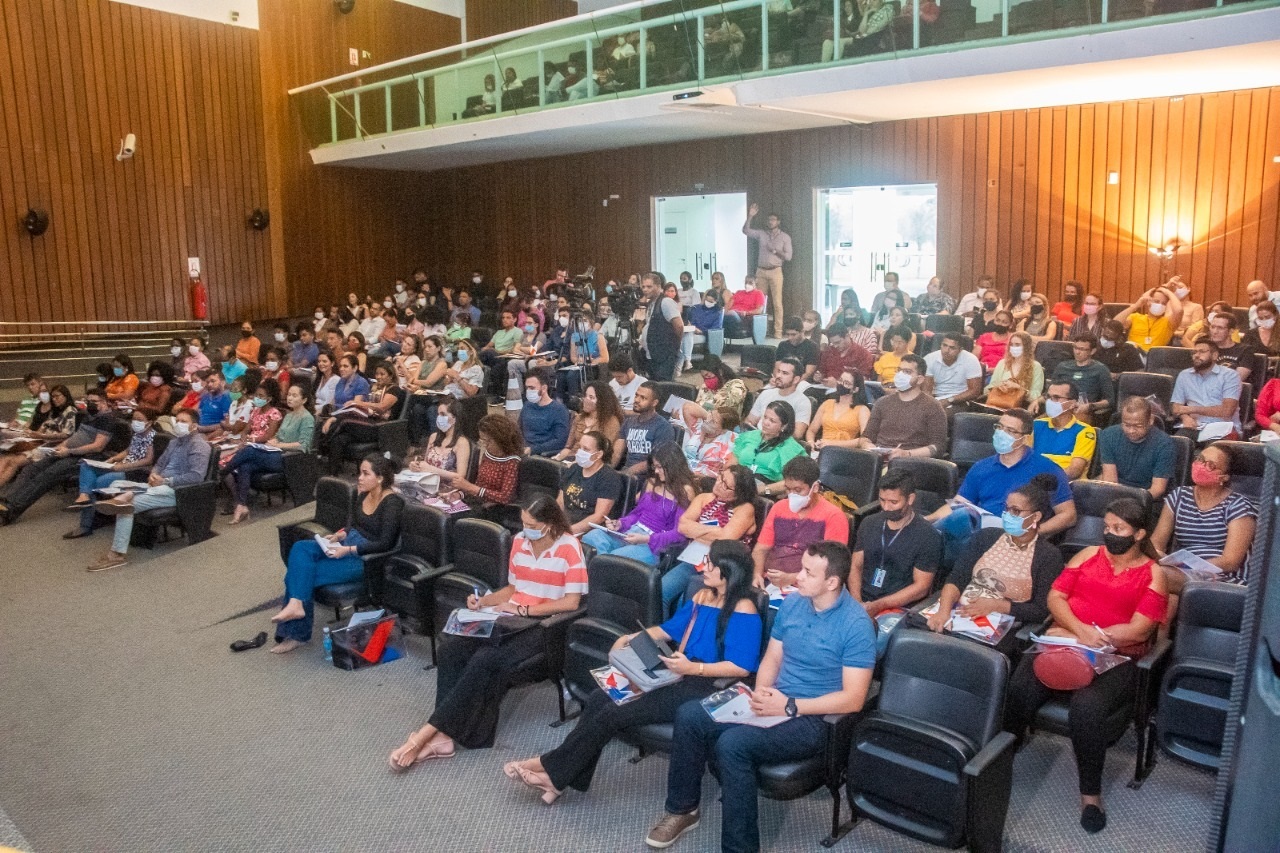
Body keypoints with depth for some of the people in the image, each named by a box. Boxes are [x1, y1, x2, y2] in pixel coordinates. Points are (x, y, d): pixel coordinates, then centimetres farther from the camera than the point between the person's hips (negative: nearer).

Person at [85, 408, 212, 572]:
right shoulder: (175, 441, 19)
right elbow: (160, 463, 24)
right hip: (160, 485, 9)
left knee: (128, 505, -25)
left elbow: (196, 476, -20)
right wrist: (153, 474, 1)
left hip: (177, 490, -9)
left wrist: (165, 481, -17)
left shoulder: (198, 445, -9)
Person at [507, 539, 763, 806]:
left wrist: (693, 668, -26)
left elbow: (742, 667, -19)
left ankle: (553, 769, -2)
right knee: (600, 699, -12)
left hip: (707, 688, -8)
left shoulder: (743, 610, -12)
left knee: (613, 713, -18)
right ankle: (562, 778, -8)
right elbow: (669, 628, 22)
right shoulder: (703, 597, 13)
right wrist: (631, 638, 7)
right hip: (677, 676, 8)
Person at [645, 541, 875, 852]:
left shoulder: (857, 625, -16)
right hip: (777, 702, 7)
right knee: (689, 715, -11)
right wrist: (761, 695, -9)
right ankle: (682, 809, 7)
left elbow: (854, 699, -18)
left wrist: (790, 707, -23)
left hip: (815, 719, -7)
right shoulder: (791, 603, 4)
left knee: (733, 743, -30)